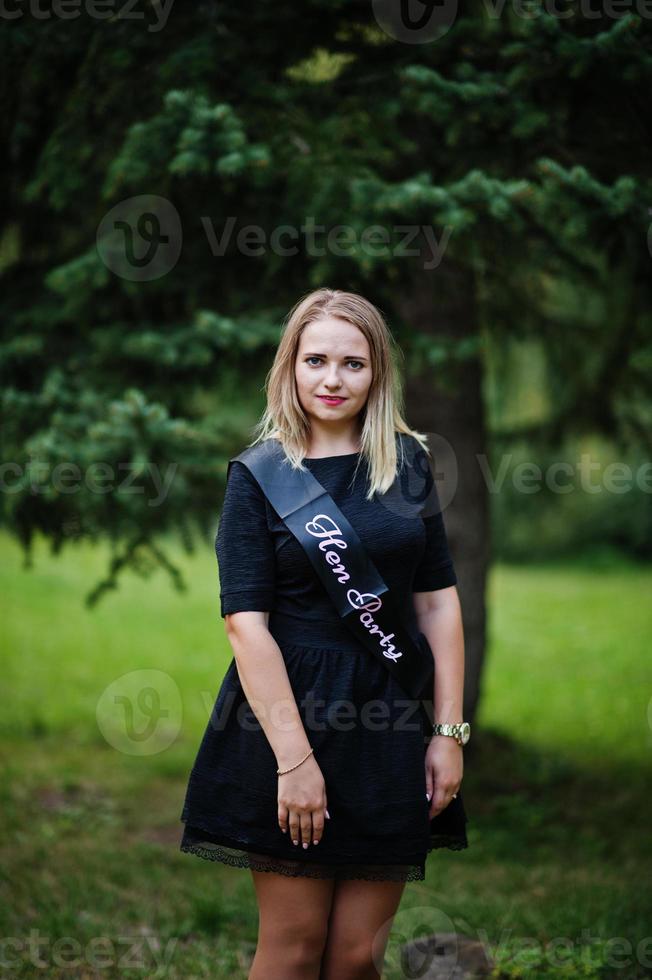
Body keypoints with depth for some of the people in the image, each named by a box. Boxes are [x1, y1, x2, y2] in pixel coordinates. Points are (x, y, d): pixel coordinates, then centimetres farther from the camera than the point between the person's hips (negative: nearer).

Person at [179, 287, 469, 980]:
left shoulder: (406, 463, 8)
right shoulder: (259, 475, -2)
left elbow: (438, 601, 9)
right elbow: (246, 623, -9)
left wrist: (448, 732, 2)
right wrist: (294, 757, -16)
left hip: (389, 720, 3)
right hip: (291, 709, -3)